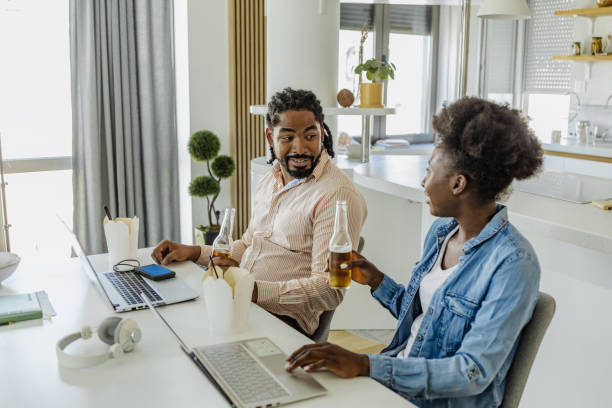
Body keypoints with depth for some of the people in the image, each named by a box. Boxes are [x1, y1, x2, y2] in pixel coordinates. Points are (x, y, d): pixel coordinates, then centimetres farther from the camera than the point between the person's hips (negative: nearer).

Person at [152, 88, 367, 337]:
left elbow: (330, 291, -19)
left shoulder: (337, 195, -14)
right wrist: (193, 252, 14)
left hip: (284, 319, -7)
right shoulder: (270, 181, 16)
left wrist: (256, 290, -29)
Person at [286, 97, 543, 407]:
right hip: (394, 375, 7)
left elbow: (474, 374, -25)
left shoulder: (513, 263, -20)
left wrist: (364, 365, -32)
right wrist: (375, 280, 5)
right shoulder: (440, 231, 5)